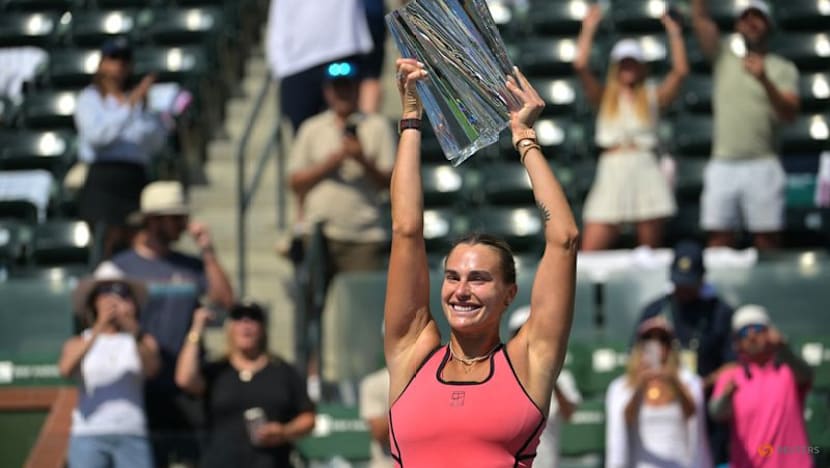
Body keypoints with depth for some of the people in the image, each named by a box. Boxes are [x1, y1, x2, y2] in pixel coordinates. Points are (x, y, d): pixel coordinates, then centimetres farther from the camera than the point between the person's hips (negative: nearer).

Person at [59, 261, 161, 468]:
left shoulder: (144, 342, 10)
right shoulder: (78, 343, 9)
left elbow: (152, 368, -11)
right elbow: (65, 369, -13)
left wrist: (135, 334, -30)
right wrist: (98, 329, -24)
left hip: (132, 437, 0)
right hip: (88, 435, 0)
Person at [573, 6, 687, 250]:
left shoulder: (652, 95, 13)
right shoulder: (604, 96, 14)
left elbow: (681, 71, 3)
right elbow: (580, 65, 2)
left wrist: (675, 35, 5)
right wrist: (588, 30, 5)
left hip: (645, 169, 0)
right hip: (611, 173, 0)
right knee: (589, 251, -11)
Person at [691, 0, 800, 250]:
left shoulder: (782, 68, 6)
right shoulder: (724, 58, 15)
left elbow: (790, 114, -8)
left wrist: (764, 80, -24)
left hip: (762, 166, -2)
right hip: (722, 166, 3)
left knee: (767, 242, -6)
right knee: (719, 240, -2)